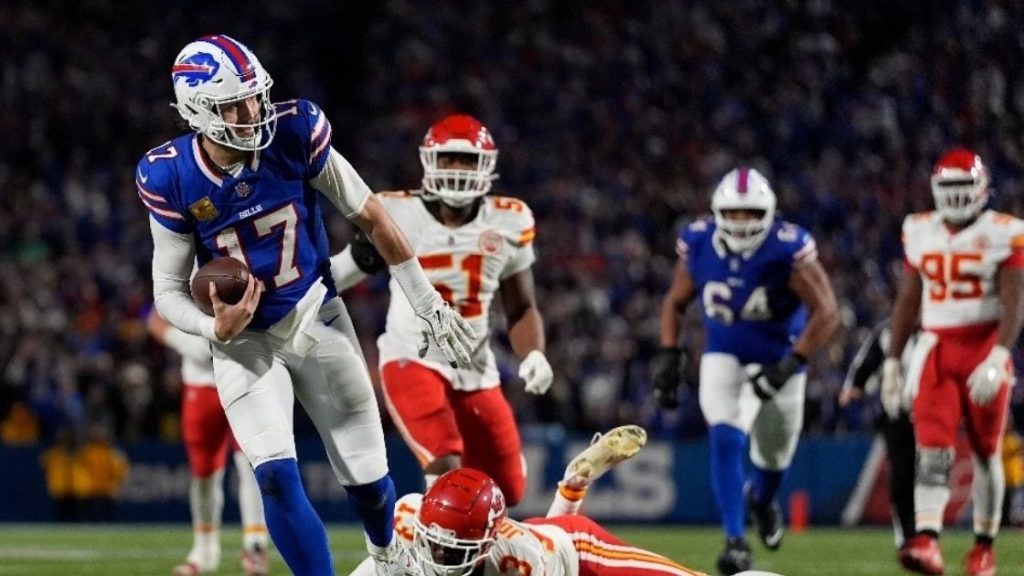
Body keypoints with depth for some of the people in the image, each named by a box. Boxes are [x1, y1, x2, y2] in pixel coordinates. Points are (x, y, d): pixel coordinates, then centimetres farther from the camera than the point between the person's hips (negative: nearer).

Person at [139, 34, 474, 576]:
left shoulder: (295, 136, -17)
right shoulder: (173, 179, -18)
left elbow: (371, 218, -4)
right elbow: (168, 291, -8)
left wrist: (427, 303, 2)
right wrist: (217, 329, -30)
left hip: (317, 320, 1)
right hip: (245, 342, -1)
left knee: (366, 478, 9)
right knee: (277, 477, -19)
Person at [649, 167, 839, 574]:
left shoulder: (788, 249, -26)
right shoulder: (698, 243, -15)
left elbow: (826, 313, -25)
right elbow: (676, 301, 3)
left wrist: (790, 365, -32)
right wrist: (667, 354, -8)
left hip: (777, 357, -1)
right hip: (723, 357, 1)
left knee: (774, 456, 16)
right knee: (726, 440, -21)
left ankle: (761, 498, 53)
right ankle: (735, 541, -16)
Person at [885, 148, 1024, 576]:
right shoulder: (920, 232, 7)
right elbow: (908, 302, 15)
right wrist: (892, 359, 12)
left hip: (985, 346, -3)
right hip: (938, 350, 3)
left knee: (985, 451, 4)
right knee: (932, 448, -12)